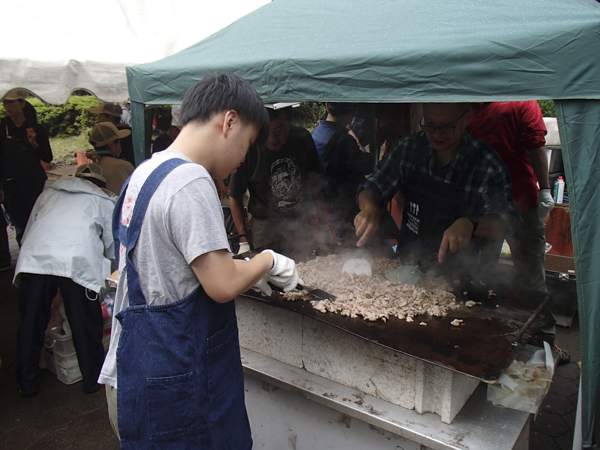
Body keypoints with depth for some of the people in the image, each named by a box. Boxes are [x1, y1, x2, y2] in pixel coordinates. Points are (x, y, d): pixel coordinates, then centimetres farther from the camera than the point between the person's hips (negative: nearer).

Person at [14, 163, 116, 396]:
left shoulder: (49, 193, 28)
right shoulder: (105, 201, 21)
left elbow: (27, 233, 25)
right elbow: (112, 247, 20)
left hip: (33, 258, 3)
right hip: (78, 263, -3)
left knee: (31, 323, 17)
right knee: (86, 324, 12)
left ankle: (26, 383, 32)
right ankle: (92, 379, 27)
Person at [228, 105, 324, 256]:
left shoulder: (303, 138, -6)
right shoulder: (249, 149, -15)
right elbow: (235, 196, -5)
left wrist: (316, 205, 4)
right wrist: (243, 240, -8)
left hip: (302, 223, 3)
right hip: (265, 225, -3)